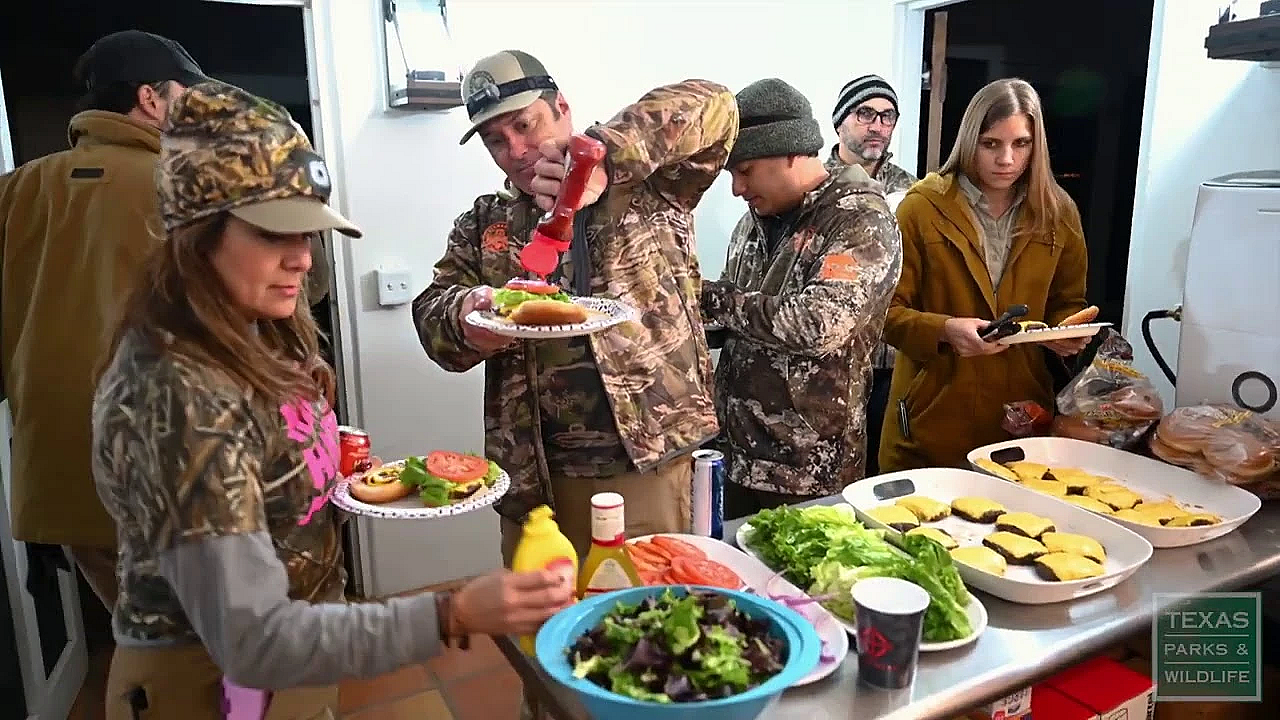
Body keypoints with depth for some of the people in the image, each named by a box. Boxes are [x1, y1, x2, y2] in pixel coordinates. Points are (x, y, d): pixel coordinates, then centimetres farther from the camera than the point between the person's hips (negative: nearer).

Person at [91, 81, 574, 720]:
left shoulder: (252, 338, -3)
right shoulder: (176, 397, -30)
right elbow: (253, 643, -33)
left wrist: (342, 479, -3)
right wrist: (455, 616, -40)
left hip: (297, 658, 8)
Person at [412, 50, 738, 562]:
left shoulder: (647, 184, 1)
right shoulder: (483, 224, 11)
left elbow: (711, 106, -12)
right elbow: (432, 312, 6)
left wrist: (602, 156, -26)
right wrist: (466, 316, -18)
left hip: (647, 458, -3)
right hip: (531, 472, 4)